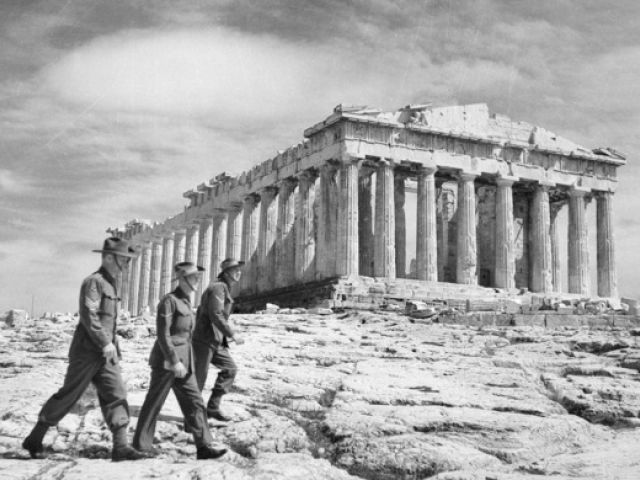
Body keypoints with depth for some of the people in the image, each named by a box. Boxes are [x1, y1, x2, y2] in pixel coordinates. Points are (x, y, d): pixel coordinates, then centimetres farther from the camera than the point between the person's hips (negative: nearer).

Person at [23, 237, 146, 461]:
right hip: (87, 351, -8)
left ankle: (120, 447, -5)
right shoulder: (93, 282, -11)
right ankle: (34, 439, 15)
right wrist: (106, 343, -24)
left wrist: (114, 346, 19)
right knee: (68, 396, 0)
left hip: (104, 353, 9)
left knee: (116, 394, -2)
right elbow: (88, 316, -22)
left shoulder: (109, 284, 17)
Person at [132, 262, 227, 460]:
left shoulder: (185, 301, 12)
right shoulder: (169, 300, -13)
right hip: (166, 360, -8)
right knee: (154, 403, 4)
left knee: (194, 402, 3)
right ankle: (141, 444, 17)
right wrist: (174, 362, -22)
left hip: (183, 361, 8)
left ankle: (204, 446, 2)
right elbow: (163, 334, -18)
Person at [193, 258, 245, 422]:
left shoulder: (224, 289, 18)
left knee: (230, 369, 6)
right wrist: (232, 334, -22)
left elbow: (200, 311, 24)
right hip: (204, 340, -10)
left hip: (216, 342, 10)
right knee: (199, 377, -1)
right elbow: (215, 315, -25)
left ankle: (212, 407, 10)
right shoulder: (218, 287, -14)